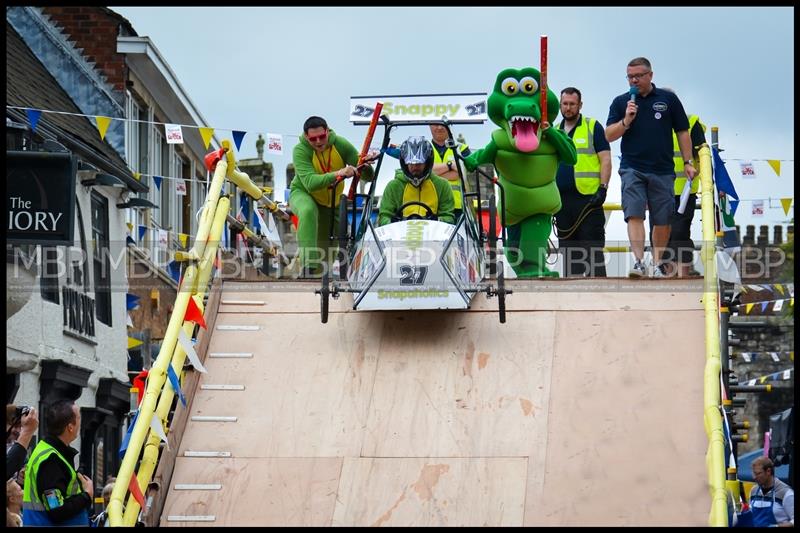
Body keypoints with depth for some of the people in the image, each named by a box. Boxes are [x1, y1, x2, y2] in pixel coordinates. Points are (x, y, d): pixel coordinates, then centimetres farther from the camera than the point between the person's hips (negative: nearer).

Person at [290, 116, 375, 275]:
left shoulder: (340, 144, -17)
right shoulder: (300, 150, -25)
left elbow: (367, 176, -15)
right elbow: (310, 183, -40)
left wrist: (365, 167, -40)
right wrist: (337, 174, -54)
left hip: (332, 200, 4)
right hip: (302, 193, -4)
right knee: (308, 211, -38)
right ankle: (307, 263, -41)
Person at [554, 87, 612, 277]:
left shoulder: (593, 127, 1)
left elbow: (605, 160, -4)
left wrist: (603, 188, -13)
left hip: (588, 197, -6)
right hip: (562, 199, 6)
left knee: (593, 246, -7)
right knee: (568, 246, 9)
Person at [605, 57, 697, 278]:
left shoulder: (668, 99, 7)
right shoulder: (620, 102, 9)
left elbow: (682, 133, 10)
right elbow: (609, 136, 3)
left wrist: (688, 162, 5)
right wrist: (626, 120, -13)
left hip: (663, 170, 1)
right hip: (632, 169, 0)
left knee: (662, 221, 4)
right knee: (634, 215, -15)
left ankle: (658, 264, 17)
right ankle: (639, 262, -21)